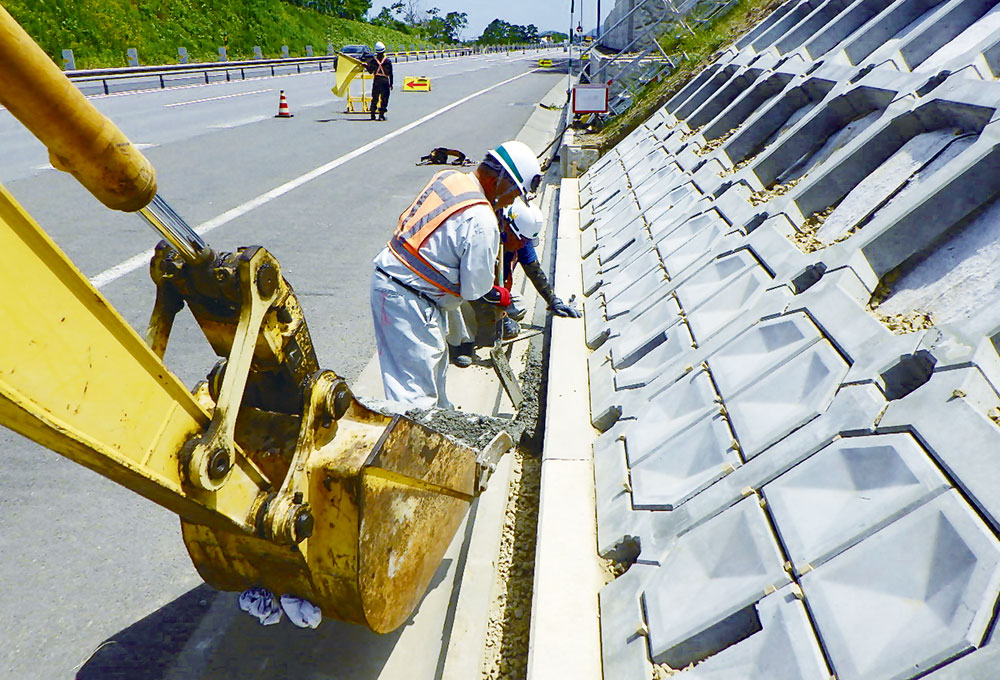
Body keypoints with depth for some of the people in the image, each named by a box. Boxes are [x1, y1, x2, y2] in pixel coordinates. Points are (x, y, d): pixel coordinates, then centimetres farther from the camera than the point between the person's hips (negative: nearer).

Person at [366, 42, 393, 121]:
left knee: (374, 98, 13)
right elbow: (390, 73, 1)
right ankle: (381, 115, -4)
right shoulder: (388, 61, -3)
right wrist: (391, 83, 8)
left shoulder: (373, 60, -1)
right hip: (385, 81, -2)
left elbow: (370, 71, 9)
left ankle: (373, 114, 15)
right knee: (384, 98, 3)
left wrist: (366, 66, 27)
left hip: (376, 81, 2)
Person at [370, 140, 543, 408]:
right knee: (415, 383, -2)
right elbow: (476, 287, -16)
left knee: (436, 359, 25)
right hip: (408, 300, -10)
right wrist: (498, 295, 8)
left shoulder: (448, 177, 4)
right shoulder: (481, 221, -23)